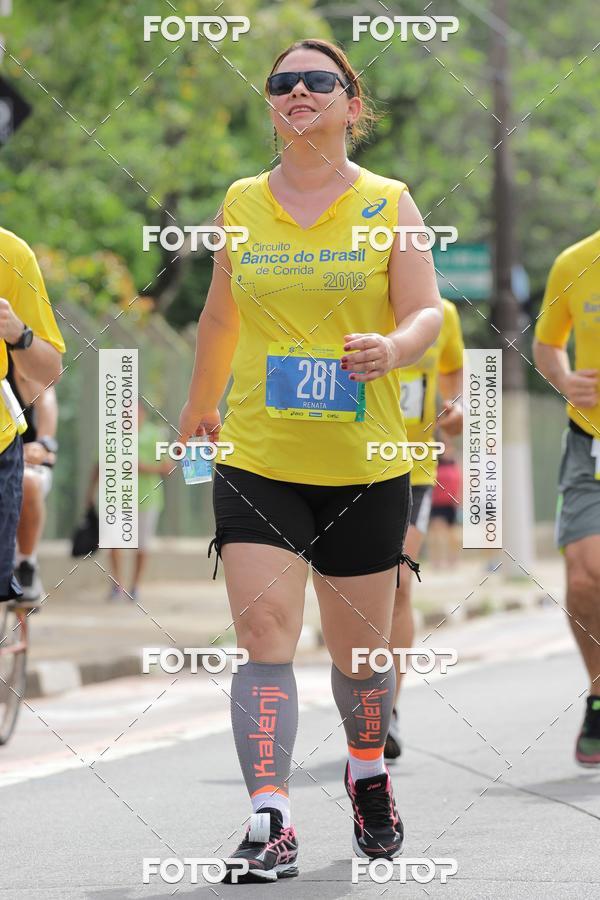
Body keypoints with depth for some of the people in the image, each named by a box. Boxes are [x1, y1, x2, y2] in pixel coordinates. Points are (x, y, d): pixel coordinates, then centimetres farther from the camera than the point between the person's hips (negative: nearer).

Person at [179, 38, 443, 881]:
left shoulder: (387, 201, 0)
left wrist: (393, 349, -27)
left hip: (365, 463, -1)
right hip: (256, 457, 1)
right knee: (264, 631, -14)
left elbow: (427, 311, -5)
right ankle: (270, 822, -16)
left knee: (360, 647, 9)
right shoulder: (241, 202, 6)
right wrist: (199, 406, 29)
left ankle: (369, 775, 38)